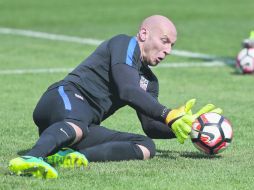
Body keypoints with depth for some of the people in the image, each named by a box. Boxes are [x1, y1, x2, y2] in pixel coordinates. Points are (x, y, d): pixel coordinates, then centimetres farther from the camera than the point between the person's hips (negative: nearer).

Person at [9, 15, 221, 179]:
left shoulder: (149, 80, 29)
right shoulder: (125, 43, 1)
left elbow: (152, 127, 28)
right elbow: (128, 91, -14)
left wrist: (189, 124, 15)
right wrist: (168, 115, -16)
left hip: (86, 126, 9)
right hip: (65, 97, -8)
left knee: (147, 146, -8)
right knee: (78, 125, -42)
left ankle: (71, 156, -32)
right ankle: (32, 158, -72)